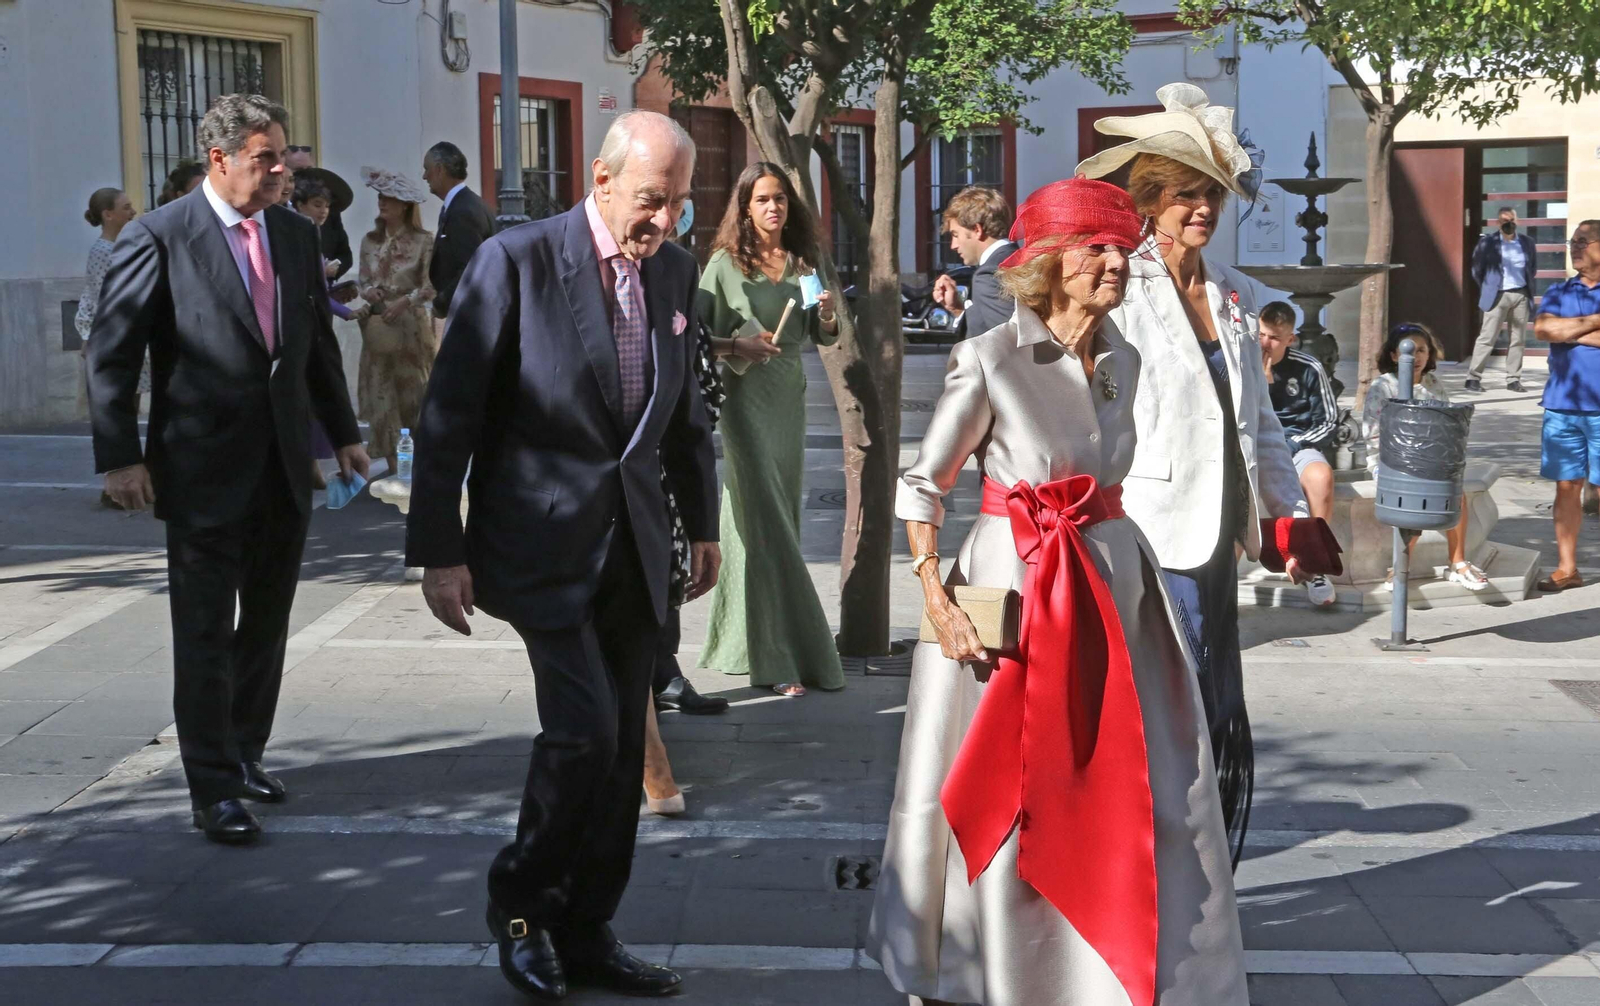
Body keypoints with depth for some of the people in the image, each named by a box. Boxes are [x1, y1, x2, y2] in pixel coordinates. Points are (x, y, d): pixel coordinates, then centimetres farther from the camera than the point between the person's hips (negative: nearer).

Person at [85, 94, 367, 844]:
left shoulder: (297, 236, 8)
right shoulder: (158, 238, -9)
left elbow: (319, 346, 17)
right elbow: (111, 356, -9)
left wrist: (344, 434, 17)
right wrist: (120, 458, -13)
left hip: (283, 470, 6)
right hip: (204, 473, -6)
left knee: (266, 627, 15)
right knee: (205, 637, 2)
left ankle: (245, 754, 31)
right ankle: (214, 790, 10)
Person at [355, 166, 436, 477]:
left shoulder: (423, 241, -5)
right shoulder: (369, 240, 8)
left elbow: (430, 287, -9)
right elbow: (363, 281, 12)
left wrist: (403, 303, -20)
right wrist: (367, 291, -9)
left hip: (411, 325, -4)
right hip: (378, 325, 4)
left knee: (415, 390, 3)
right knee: (380, 393, 3)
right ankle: (391, 462, 10)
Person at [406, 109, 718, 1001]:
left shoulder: (675, 269, 6)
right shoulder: (516, 261, -12)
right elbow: (450, 414, -10)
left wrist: (705, 522, 20)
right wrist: (439, 552, -12)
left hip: (635, 545, 6)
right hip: (545, 541, -6)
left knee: (623, 750, 8)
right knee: (585, 730, -14)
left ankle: (586, 934, 23)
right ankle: (521, 900, 12)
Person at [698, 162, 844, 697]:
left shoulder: (802, 264, 10)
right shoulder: (725, 263, -4)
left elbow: (823, 337, 13)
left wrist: (827, 315, -8)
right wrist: (737, 345, -21)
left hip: (789, 398, 6)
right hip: (744, 395, -6)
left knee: (780, 519, 10)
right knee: (766, 521, -10)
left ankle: (740, 639, 23)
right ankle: (781, 659, -11)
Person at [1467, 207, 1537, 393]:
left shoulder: (1526, 242, 6)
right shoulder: (1487, 242, -3)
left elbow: (1533, 265, 19)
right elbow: (1477, 268, 4)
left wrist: (1528, 285, 13)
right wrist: (1487, 288, 6)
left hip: (1521, 295, 3)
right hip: (1498, 295, -3)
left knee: (1516, 340, 6)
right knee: (1487, 338, -6)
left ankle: (1513, 380, 10)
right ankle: (1473, 377, -4)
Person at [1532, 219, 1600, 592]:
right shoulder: (1558, 293, 13)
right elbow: (1542, 329, -6)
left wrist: (1569, 333, -8)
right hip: (1562, 405, 4)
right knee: (1567, 488, 8)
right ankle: (1567, 568, 14)